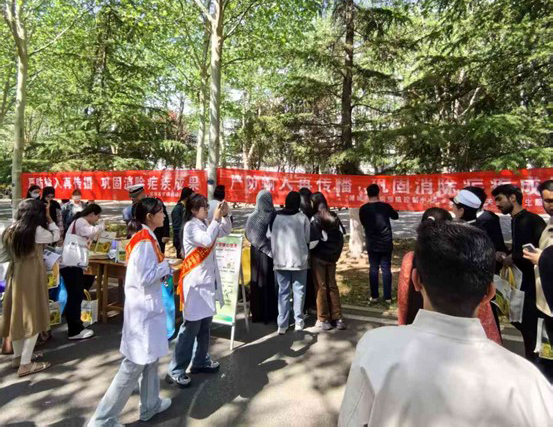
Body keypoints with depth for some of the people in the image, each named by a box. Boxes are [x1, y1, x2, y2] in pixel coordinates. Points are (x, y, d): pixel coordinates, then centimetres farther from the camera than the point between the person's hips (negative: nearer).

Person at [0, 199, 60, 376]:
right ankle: (25, 364, 4)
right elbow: (56, 236, 2)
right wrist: (48, 217, 3)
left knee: (18, 315, 16)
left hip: (15, 276, 7)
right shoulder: (37, 230, -15)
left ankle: (18, 356, 30)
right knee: (33, 318, 1)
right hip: (32, 277, -7)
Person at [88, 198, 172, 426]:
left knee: (151, 359, 21)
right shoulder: (144, 242, -21)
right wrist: (165, 266, -11)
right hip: (143, 309, -10)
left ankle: (150, 404, 36)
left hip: (149, 307, 10)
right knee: (134, 365, 0)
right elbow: (144, 278, -24)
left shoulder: (146, 238, 9)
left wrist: (163, 271, 3)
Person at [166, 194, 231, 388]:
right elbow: (207, 241, -30)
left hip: (208, 280, 9)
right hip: (196, 282, -9)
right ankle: (175, 371, 4)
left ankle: (200, 361, 30)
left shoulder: (204, 225, 10)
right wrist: (216, 219, -22)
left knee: (205, 324, 16)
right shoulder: (190, 226, -15)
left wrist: (225, 215, -2)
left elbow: (226, 231, 15)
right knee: (191, 325, -6)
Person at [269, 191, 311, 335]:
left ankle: (282, 325, 10)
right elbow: (307, 239, -2)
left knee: (283, 291, 9)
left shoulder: (275, 217, -2)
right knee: (298, 291, 12)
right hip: (299, 259, -2)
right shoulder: (302, 218, -7)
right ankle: (298, 322, 20)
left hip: (280, 260, 2)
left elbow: (270, 237, 1)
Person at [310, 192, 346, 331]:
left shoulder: (315, 219, -13)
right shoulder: (334, 217, 4)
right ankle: (337, 317, 14)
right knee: (332, 286, 12)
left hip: (318, 256, -5)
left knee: (321, 287, 3)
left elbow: (313, 239, -17)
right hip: (332, 256, 5)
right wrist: (335, 252, 13)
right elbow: (342, 235, 6)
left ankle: (324, 319, 8)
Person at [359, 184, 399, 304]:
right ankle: (388, 297, 10)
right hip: (386, 243, 0)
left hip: (372, 244, 0)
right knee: (386, 269, 6)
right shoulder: (385, 206, -6)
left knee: (373, 269, 9)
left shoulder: (363, 209, -6)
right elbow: (395, 216, 14)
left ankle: (374, 296, 13)